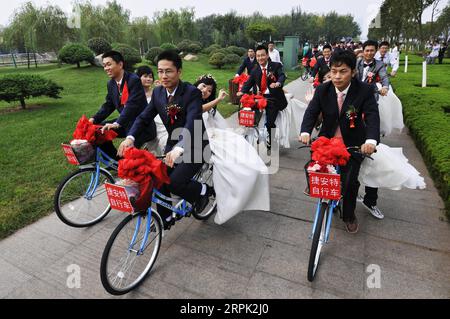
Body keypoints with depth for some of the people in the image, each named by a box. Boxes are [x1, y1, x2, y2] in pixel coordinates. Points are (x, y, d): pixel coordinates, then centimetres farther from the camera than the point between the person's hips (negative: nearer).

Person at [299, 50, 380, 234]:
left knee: (350, 181, -9)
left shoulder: (365, 91, -13)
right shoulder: (322, 90, -7)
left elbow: (372, 116, -23)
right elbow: (311, 112, -16)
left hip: (353, 144, -2)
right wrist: (305, 132, -37)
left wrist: (371, 140, -43)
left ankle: (349, 215, 19)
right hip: (327, 141, 3)